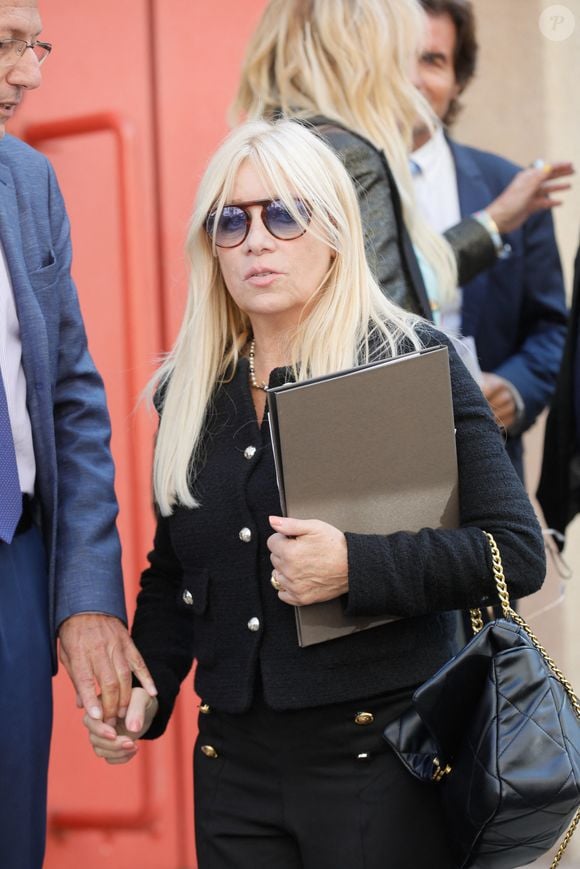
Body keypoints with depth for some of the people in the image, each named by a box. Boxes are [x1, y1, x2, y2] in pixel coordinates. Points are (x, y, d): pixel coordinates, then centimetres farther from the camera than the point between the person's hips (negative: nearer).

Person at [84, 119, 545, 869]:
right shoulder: (190, 391, 9)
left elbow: (518, 554, -11)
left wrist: (354, 568, -21)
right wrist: (144, 685, 3)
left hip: (379, 757, -4)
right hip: (233, 765, 5)